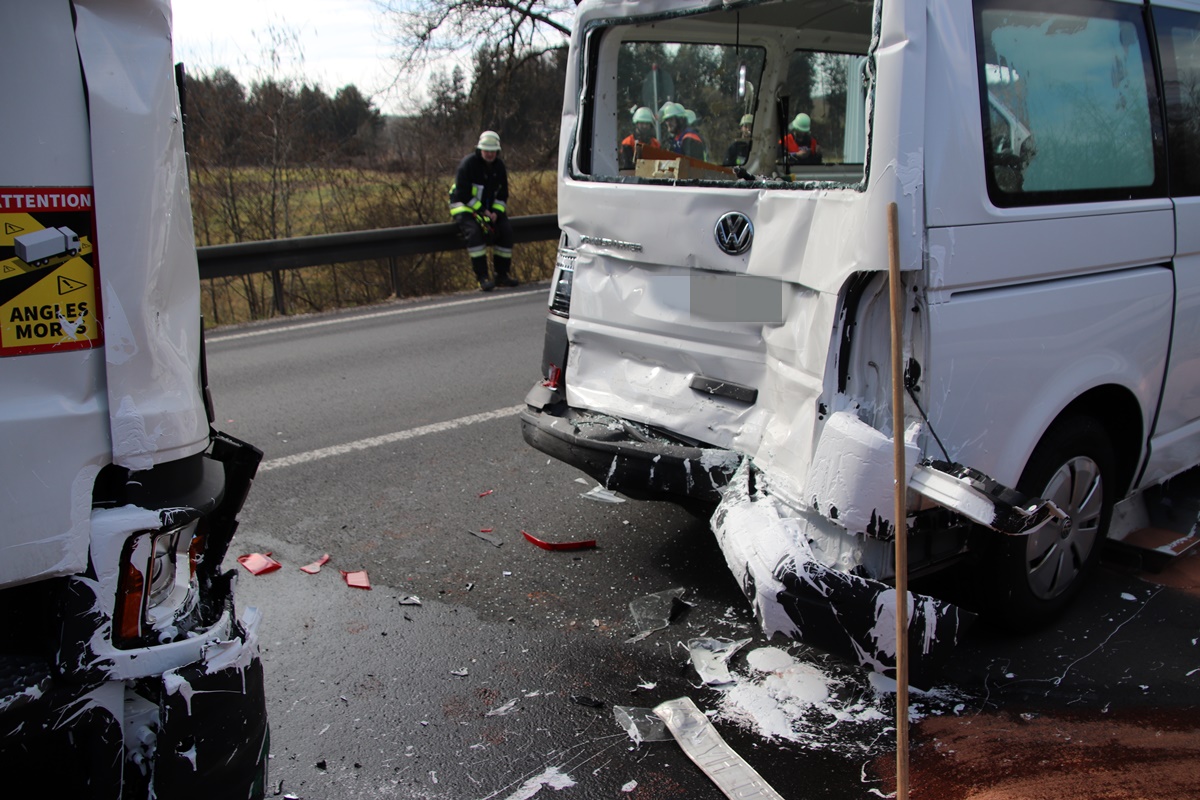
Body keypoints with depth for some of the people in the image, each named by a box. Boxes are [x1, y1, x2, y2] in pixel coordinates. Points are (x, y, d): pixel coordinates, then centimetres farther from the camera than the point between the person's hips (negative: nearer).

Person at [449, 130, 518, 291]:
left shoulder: (499, 165, 4)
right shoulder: (468, 164, -14)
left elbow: (503, 194, 7)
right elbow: (463, 195, -17)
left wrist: (496, 213, -11)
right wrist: (482, 211, -20)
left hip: (490, 208, 5)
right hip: (464, 208, -5)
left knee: (506, 228, -18)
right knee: (474, 231, -33)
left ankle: (502, 274, -9)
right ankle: (482, 277, -31)